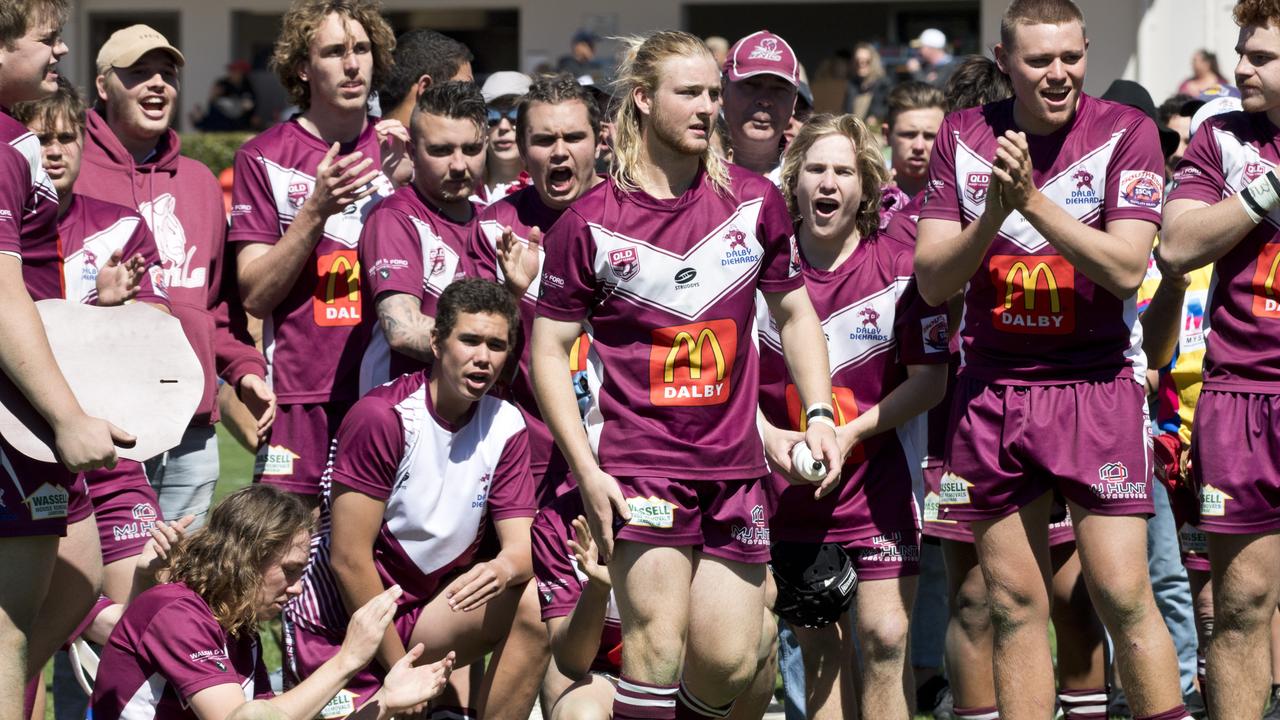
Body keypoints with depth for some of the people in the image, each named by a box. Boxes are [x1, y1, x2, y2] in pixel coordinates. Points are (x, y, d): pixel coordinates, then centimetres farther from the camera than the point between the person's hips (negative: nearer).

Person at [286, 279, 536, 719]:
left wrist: (504, 569, -32)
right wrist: (400, 669, -16)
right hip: (338, 627, -5)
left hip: (422, 613, 5)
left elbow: (521, 546, -5)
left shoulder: (506, 426, -1)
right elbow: (348, 558, -19)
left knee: (525, 603, -21)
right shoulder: (382, 417, -18)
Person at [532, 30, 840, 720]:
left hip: (734, 460, 4)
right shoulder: (590, 220, -4)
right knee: (658, 646, -14)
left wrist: (818, 415, 4)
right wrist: (586, 470, -8)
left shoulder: (755, 200, 5)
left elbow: (793, 311, 17)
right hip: (638, 461, -4)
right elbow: (549, 349, 0)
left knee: (730, 661, 1)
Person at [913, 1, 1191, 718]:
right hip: (993, 385, 3)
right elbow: (933, 280, 1)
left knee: (1123, 595, -11)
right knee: (1014, 603, 5)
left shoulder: (1127, 132, -3)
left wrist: (1034, 199, -20)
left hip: (1096, 383, -3)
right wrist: (993, 211, -16)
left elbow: (1126, 267, -13)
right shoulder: (963, 136, 5)